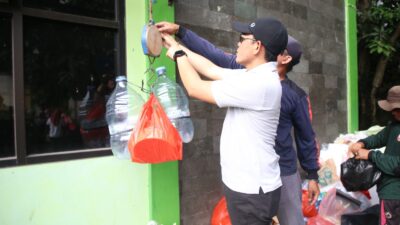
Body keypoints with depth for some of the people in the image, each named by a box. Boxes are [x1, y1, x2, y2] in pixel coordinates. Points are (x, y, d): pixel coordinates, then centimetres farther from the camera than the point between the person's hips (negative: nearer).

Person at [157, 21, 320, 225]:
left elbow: (306, 137, 1)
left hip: (283, 173, -2)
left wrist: (312, 175, 4)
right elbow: (213, 53, 0)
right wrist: (179, 30, -1)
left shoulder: (295, 95, -6)